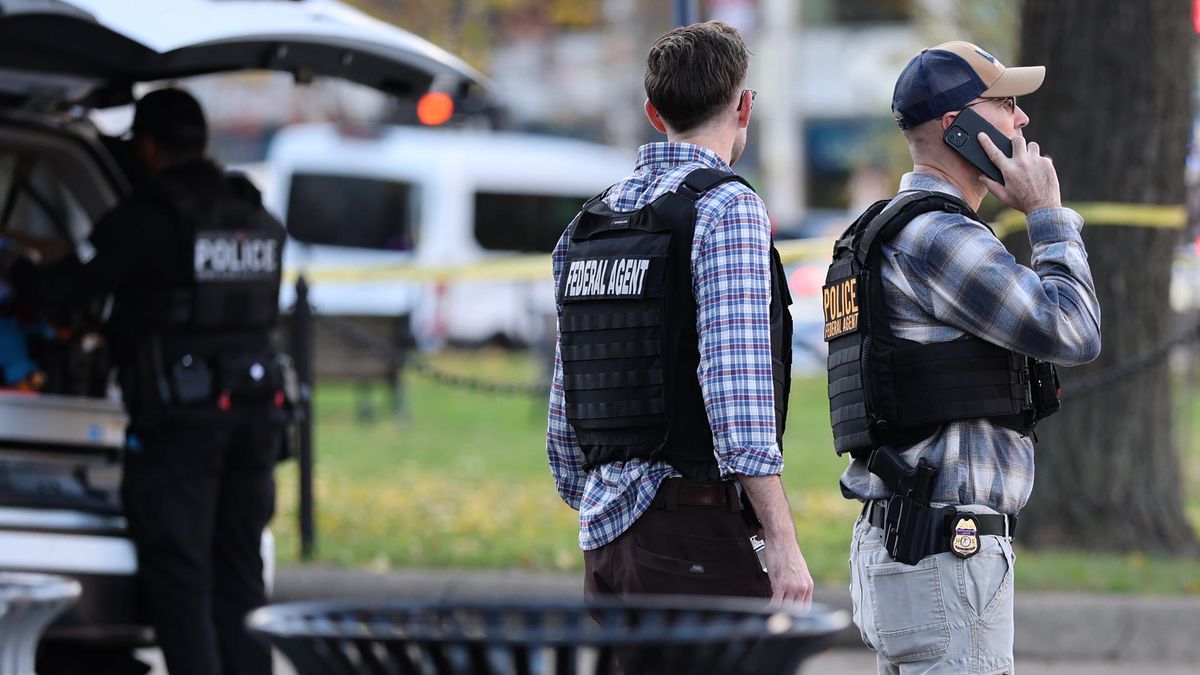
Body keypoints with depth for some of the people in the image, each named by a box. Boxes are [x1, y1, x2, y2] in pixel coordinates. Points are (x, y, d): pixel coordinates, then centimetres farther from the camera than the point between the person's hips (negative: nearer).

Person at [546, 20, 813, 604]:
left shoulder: (586, 224, 14)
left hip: (603, 533, 8)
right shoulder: (727, 210, -9)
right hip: (692, 529, -8)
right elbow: (736, 389, -19)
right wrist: (782, 541, -19)